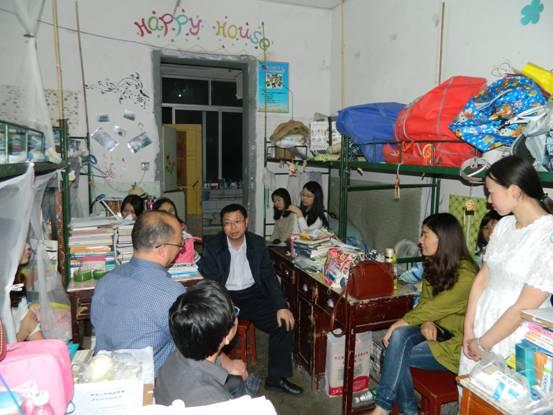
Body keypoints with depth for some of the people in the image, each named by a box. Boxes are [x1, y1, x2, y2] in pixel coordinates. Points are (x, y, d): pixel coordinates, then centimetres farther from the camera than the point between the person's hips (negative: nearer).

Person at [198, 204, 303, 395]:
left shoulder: (258, 243, 1)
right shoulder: (212, 247, -7)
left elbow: (269, 277, 2)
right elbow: (208, 283, -8)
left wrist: (281, 306, -11)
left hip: (252, 295, 3)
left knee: (284, 322, -14)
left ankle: (276, 377, 4)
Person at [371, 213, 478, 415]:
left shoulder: (466, 275, -21)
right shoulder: (434, 265, 5)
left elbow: (438, 305, -25)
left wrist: (402, 322, -20)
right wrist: (426, 321, -14)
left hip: (456, 342, -6)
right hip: (436, 329, 6)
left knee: (398, 356, -23)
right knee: (399, 336, -25)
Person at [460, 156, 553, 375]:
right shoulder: (504, 225, 2)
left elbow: (524, 308, -18)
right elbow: (482, 278, 4)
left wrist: (484, 344, -10)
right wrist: (469, 331, 0)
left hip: (514, 340, -6)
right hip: (481, 328, 6)